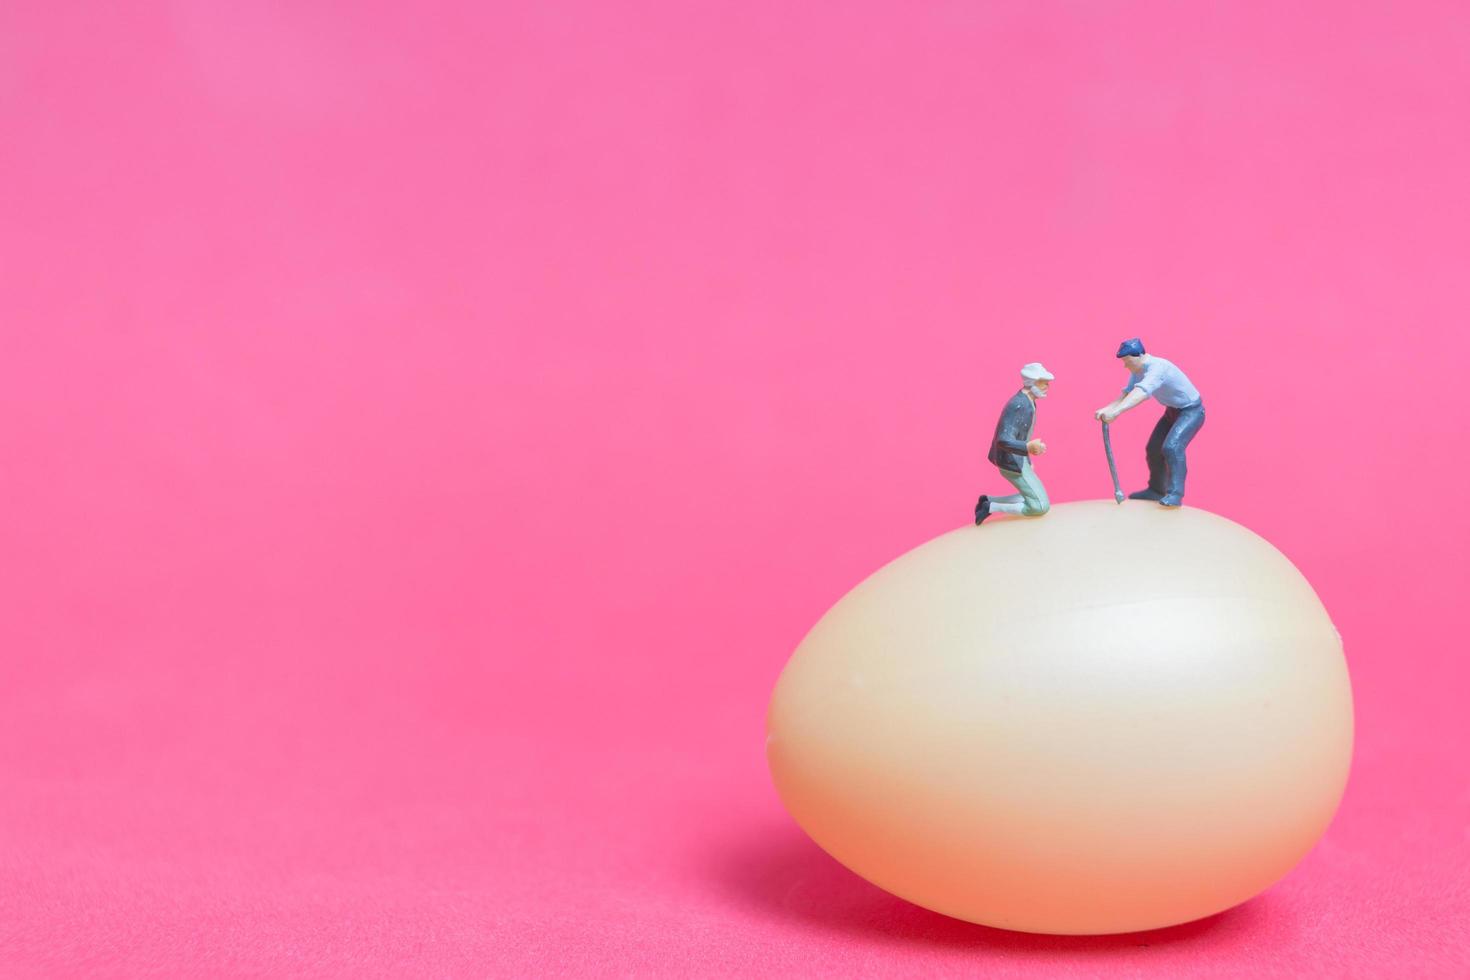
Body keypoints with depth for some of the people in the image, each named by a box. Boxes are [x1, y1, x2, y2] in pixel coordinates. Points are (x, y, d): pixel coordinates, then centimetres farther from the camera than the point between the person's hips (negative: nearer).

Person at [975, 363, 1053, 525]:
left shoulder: (1026, 401, 6)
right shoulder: (1019, 406, -26)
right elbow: (1004, 442, -33)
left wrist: (1027, 460, 27)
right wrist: (1028, 448, -49)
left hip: (1017, 459, 10)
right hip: (1012, 462, -10)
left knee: (1036, 499, 22)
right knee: (1041, 507, -8)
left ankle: (988, 501, 17)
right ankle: (991, 507, -3)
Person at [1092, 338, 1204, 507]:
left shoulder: (1157, 367, -34)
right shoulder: (1138, 370, -6)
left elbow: (1141, 393, -49)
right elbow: (1127, 393, -6)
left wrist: (1115, 411, -61)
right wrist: (1107, 409, -25)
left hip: (1191, 411, -9)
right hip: (1172, 411, 10)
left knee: (1172, 447, -27)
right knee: (1154, 449, 13)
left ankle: (1175, 494, -24)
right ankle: (1157, 490, 31)